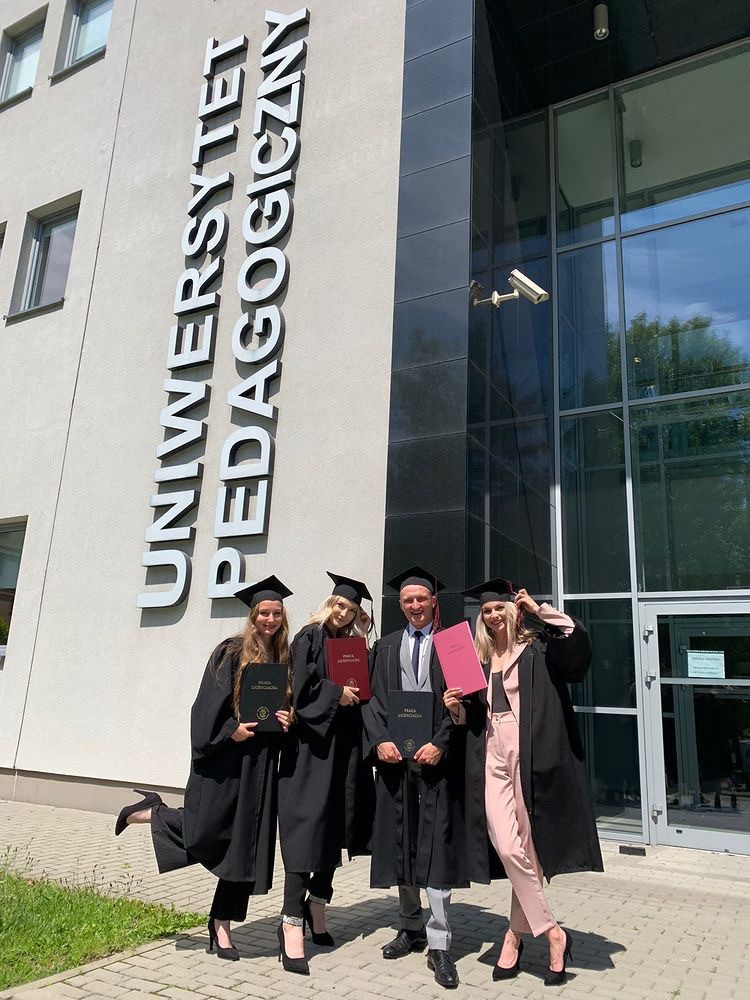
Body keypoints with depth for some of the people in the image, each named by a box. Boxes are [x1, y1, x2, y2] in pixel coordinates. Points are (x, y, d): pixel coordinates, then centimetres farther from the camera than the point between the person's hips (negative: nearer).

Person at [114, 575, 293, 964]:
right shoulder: (231, 653, -6)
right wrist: (232, 729, -20)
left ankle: (221, 925, 22)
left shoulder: (285, 660, 9)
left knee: (245, 843, 7)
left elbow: (290, 707, 13)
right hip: (224, 757, -5)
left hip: (261, 764, 5)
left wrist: (287, 721, -6)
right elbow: (209, 704, -9)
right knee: (205, 836, -3)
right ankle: (151, 813, 26)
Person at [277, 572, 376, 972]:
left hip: (344, 745, 6)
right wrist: (336, 693, -12)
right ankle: (292, 921, -10)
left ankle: (317, 904, 24)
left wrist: (357, 694, -3)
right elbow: (301, 685, -12)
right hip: (311, 743, -6)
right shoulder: (309, 637, -1)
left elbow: (361, 691, 16)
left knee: (335, 827, 10)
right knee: (307, 826, -10)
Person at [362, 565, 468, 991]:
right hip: (394, 755, 4)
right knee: (400, 843, 11)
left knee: (437, 846, -2)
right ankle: (410, 927, 27)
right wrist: (380, 740, -8)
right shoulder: (386, 647, 12)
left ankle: (439, 944, 5)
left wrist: (440, 744, -14)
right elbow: (374, 698, 7)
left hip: (436, 755, -3)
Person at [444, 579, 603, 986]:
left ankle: (516, 934, 21)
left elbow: (578, 643, -19)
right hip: (493, 761, 4)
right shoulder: (479, 660, 15)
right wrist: (457, 708, -1)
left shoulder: (538, 649, 1)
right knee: (508, 849, -7)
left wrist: (539, 609, -14)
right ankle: (552, 934, 7)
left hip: (532, 759, -3)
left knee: (528, 852, 4)